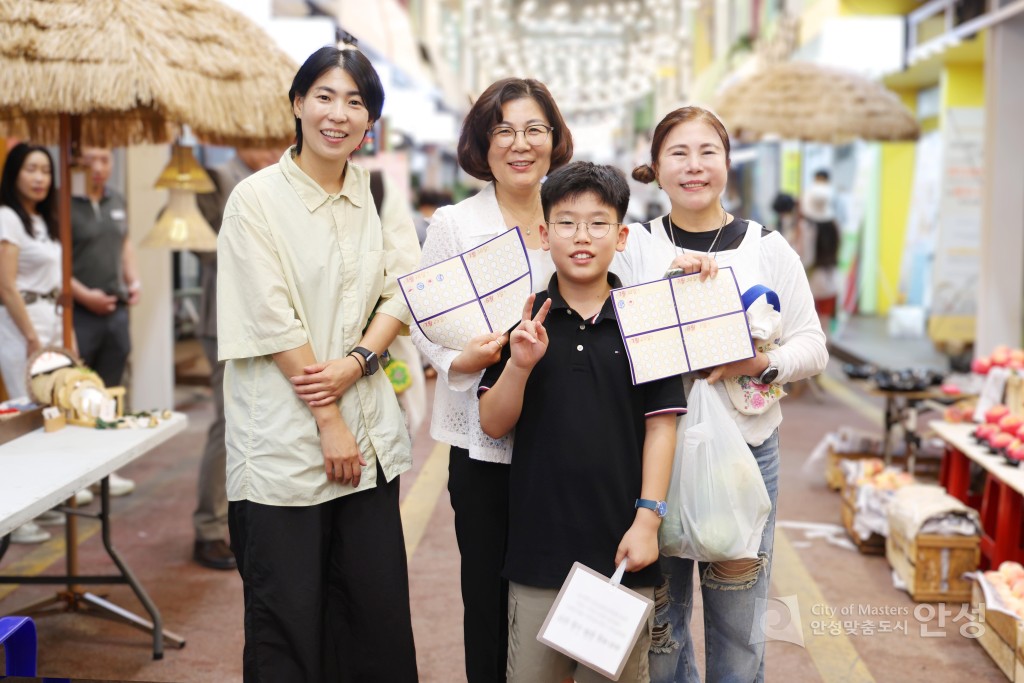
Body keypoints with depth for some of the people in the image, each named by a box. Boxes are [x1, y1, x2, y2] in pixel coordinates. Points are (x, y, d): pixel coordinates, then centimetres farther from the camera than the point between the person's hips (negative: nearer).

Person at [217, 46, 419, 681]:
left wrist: (356, 361, -12)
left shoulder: (379, 195, 9)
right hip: (284, 435, -4)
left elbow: (401, 288, 5)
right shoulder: (257, 198, -6)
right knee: (286, 617, 4)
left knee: (378, 609, 9)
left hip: (370, 434, 5)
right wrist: (328, 419, -11)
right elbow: (273, 320, -10)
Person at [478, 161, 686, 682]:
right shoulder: (522, 322, 2)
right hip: (538, 539, 1)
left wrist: (648, 518, -7)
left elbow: (660, 424, -1)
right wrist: (520, 365, -16)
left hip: (621, 541, -1)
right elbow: (493, 425, 1)